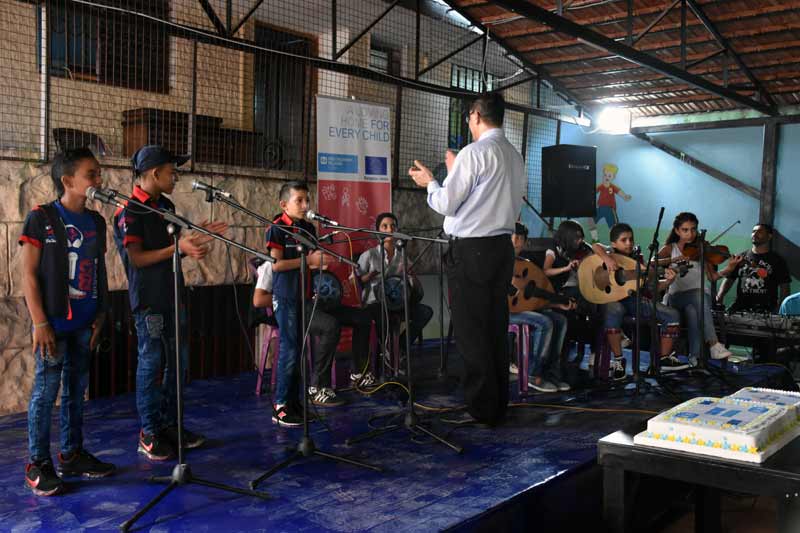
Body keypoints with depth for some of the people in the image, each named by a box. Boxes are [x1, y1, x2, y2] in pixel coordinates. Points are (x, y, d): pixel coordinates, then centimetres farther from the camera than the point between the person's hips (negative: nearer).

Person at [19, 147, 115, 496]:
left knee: (76, 390, 12)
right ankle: (38, 464, 10)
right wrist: (40, 323, -13)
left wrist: (100, 315, 9)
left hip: (84, 323, 6)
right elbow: (29, 274, -9)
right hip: (53, 323, -6)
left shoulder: (96, 221, 9)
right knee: (46, 391, -1)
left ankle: (72, 455, 23)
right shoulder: (42, 218, -7)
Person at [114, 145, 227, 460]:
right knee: (151, 364, -1)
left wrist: (197, 236, 4)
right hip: (148, 300, -8)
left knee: (178, 362, 11)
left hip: (172, 296, 8)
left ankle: (170, 425, 23)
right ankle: (149, 434, 10)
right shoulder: (129, 212, -12)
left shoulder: (166, 206, 13)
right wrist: (178, 247, -24)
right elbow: (136, 258, -17)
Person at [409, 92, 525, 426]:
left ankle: (481, 410, 4)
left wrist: (430, 182, 11)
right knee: (496, 328, 13)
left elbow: (445, 204, -11)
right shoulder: (515, 156, 12)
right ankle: (498, 406, 20)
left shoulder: (473, 153, -12)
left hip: (471, 250, -8)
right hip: (503, 245, 8)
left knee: (471, 332, -1)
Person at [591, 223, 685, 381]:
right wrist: (607, 258, -36)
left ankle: (665, 359, 6)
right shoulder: (610, 253, 1)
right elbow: (595, 246, -21)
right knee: (614, 312, -42)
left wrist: (668, 281, -12)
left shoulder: (637, 260, 11)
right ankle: (618, 360, -23)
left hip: (635, 299, 5)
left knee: (672, 315, -8)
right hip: (612, 298, -5)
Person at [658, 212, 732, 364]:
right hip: (676, 297, -1)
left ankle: (695, 358, -35)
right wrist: (676, 259, -26)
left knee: (694, 312, -36)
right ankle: (714, 345, -39)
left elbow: (712, 276, 1)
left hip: (700, 297, 1)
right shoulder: (670, 249, 9)